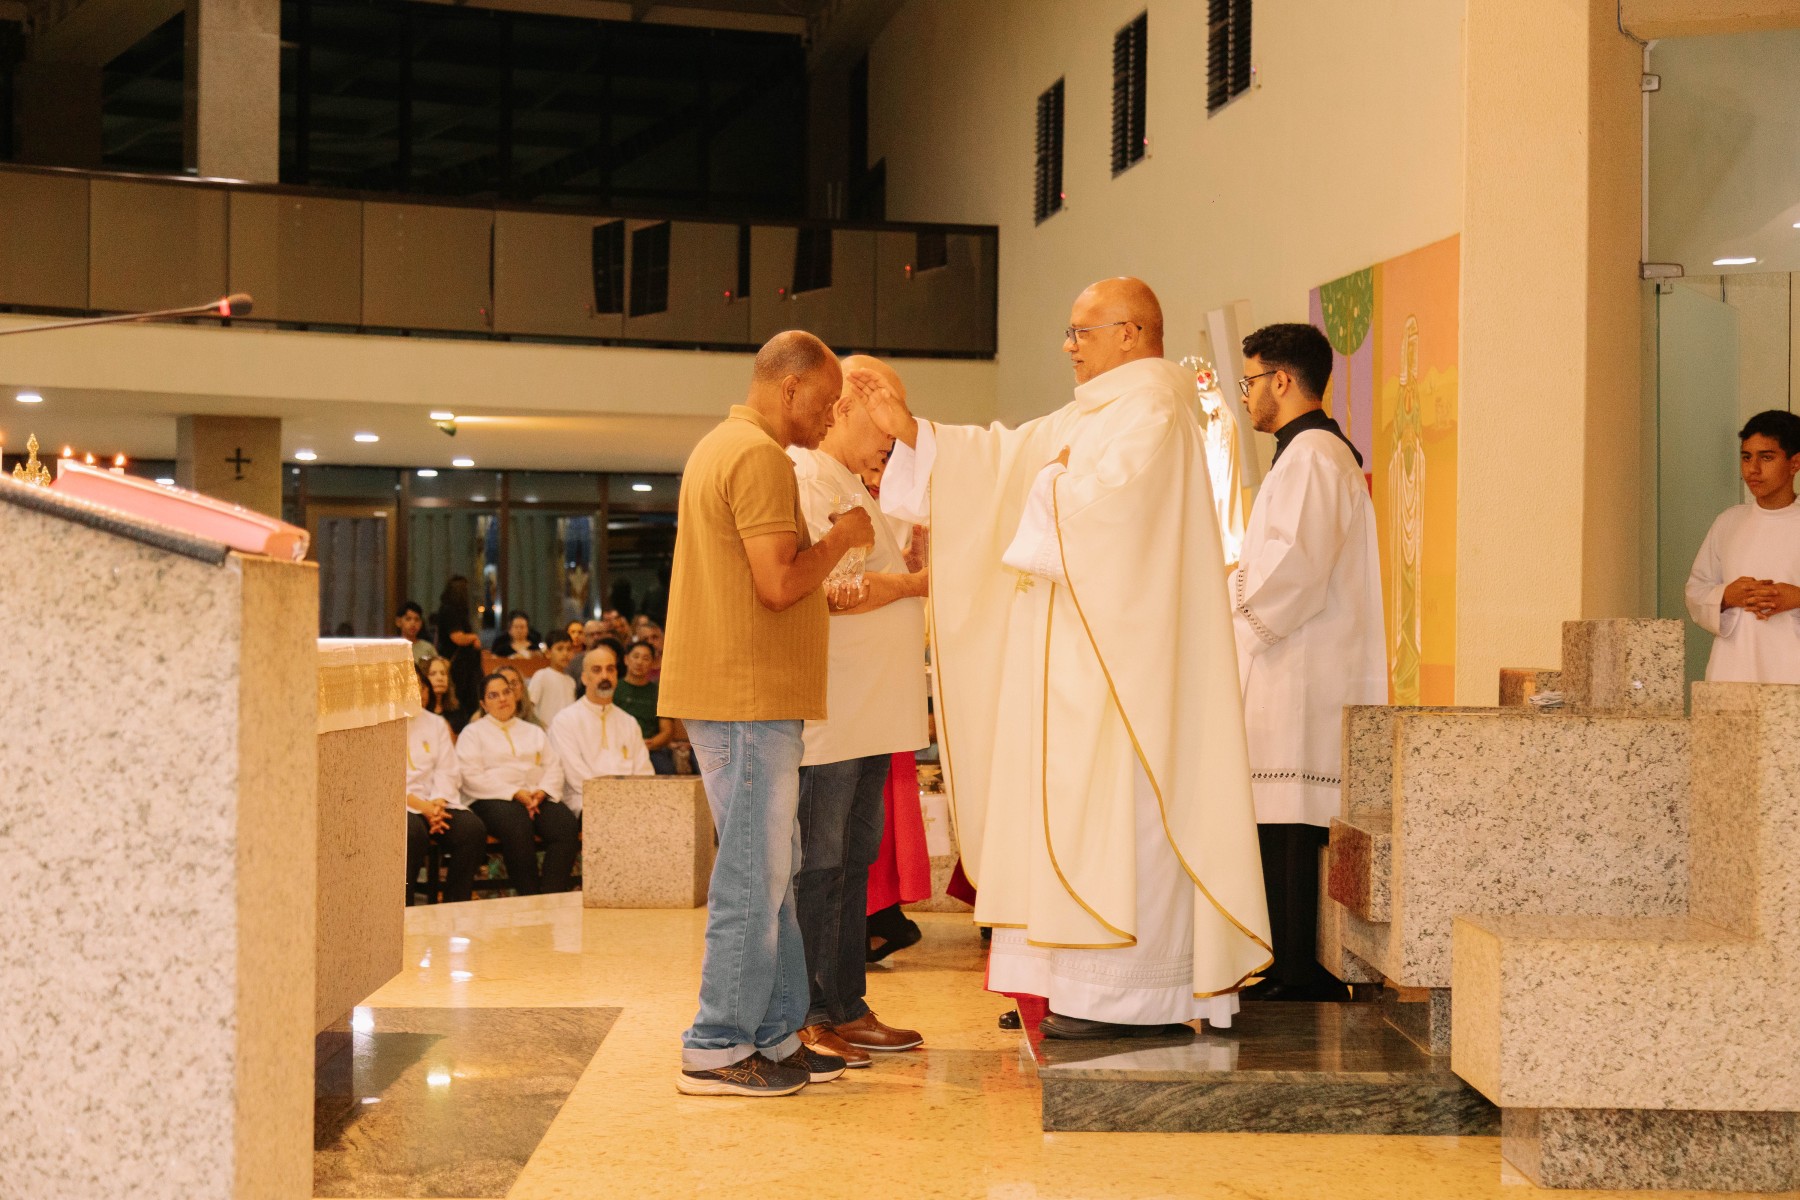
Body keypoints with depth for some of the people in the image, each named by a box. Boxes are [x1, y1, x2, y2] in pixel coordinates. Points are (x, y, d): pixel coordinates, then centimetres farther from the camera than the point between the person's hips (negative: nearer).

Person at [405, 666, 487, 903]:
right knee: (413, 832, -37)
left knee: (473, 829, -23)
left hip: (435, 801, 4)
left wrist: (438, 802, -10)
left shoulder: (436, 723, 21)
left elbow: (448, 771, 11)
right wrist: (420, 805, -17)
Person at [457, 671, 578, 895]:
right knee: (516, 827, -39)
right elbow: (472, 776, -2)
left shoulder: (533, 731, 28)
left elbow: (554, 767, 16)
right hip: (493, 799, -4)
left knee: (567, 825, -29)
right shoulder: (473, 733, 14)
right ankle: (529, 898, -31)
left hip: (538, 798, 4)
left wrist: (542, 792, -8)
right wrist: (515, 793, -13)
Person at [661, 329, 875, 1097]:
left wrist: (830, 568, 18)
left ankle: (775, 1036, 19)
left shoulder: (720, 448, 21)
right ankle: (716, 1050, -1)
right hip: (749, 697, -11)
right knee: (753, 876, -6)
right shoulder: (760, 457, -13)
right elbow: (779, 584, -20)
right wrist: (840, 539, -5)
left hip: (740, 698, 11)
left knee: (770, 872, 13)